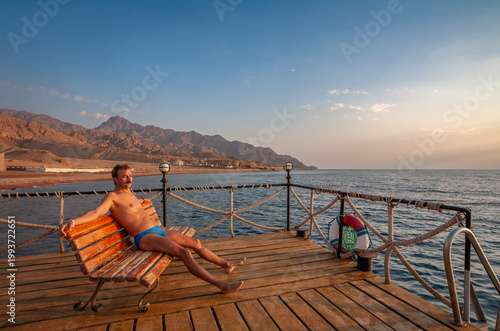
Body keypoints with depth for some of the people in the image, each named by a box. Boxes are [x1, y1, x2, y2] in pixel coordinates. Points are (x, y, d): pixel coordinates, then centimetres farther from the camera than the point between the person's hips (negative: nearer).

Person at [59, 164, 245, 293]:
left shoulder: (128, 193, 18)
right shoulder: (112, 197, -8)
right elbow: (96, 212, -25)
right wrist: (73, 222, -41)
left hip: (159, 230, 9)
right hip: (145, 238, -9)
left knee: (196, 243, 8)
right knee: (184, 253, -27)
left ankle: (227, 265, 23)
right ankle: (222, 285, -25)